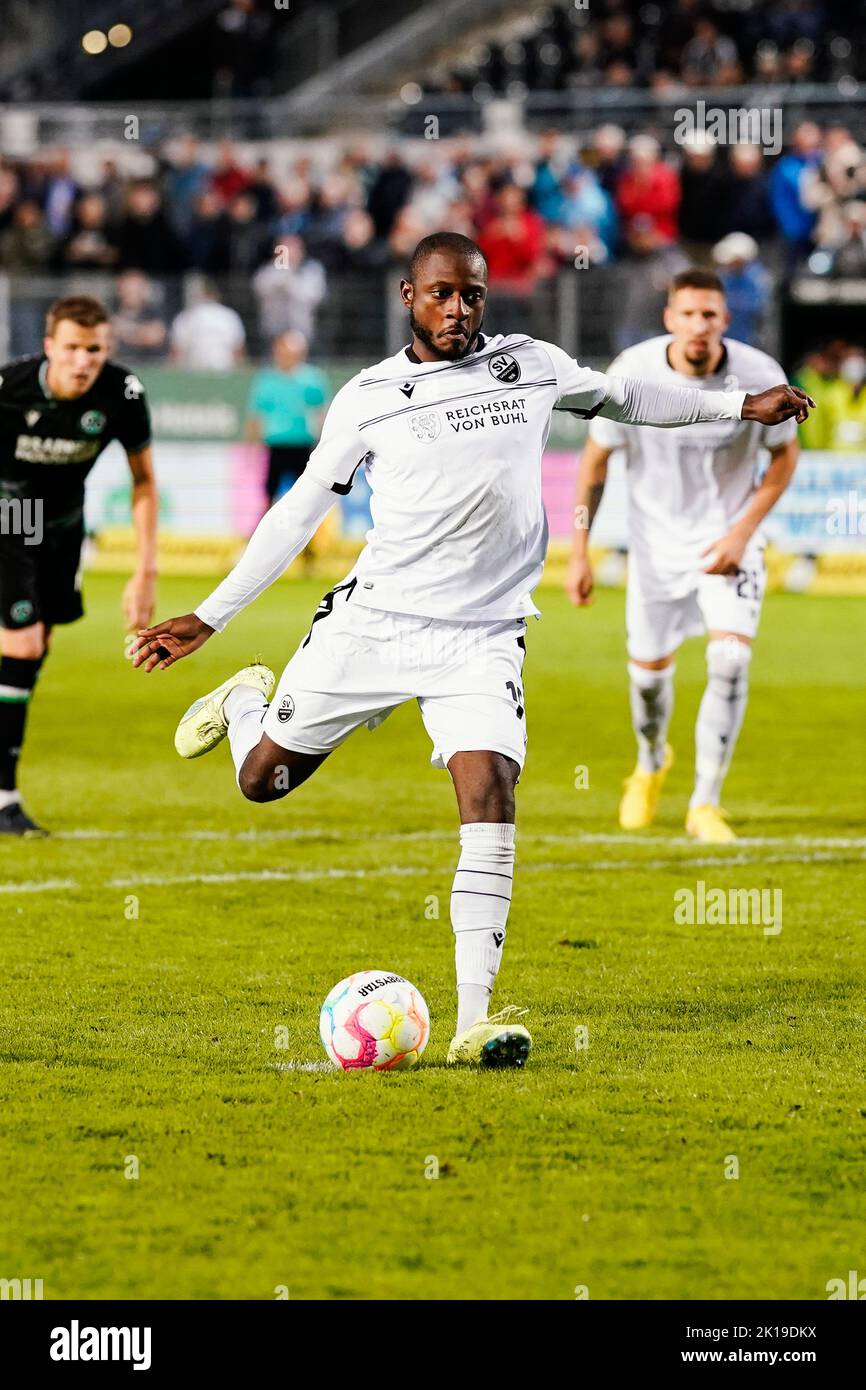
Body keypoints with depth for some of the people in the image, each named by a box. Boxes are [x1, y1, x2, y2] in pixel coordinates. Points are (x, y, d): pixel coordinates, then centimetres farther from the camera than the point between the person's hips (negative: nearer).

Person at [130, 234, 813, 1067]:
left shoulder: (531, 366, 5)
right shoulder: (368, 398, 1)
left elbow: (620, 398, 24)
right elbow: (300, 509, 9)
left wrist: (738, 406, 26)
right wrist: (209, 617, 9)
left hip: (480, 639, 0)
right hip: (371, 621, 0)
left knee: (490, 800, -19)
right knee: (262, 781, 9)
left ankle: (473, 1023, -21)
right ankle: (245, 703, 48)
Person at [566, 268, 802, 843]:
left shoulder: (759, 375, -19)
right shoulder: (633, 372, -18)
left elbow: (785, 456, -3)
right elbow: (596, 459, -4)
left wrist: (742, 532, -13)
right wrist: (579, 552, -4)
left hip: (729, 538, -1)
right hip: (657, 540, 1)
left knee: (731, 660, -20)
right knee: (649, 668, 12)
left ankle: (706, 804, -10)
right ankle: (652, 762, 46)